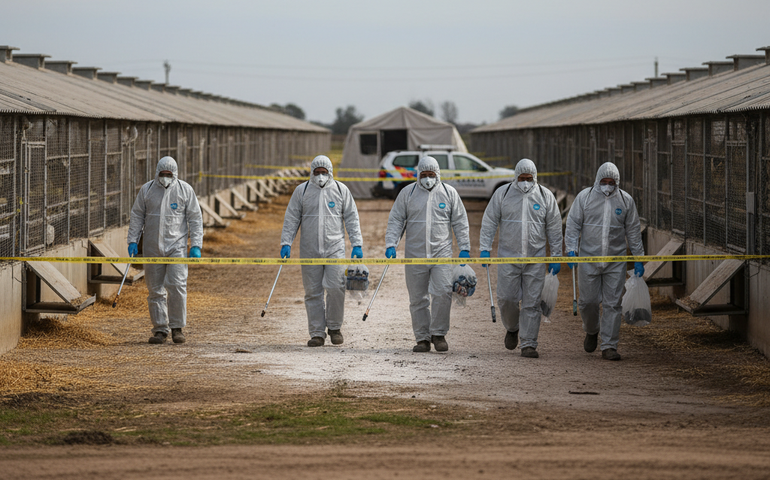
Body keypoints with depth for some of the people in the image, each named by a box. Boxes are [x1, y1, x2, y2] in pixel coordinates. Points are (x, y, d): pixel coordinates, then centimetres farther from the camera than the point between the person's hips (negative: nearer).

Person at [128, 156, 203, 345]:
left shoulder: (185, 190, 3)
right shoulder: (146, 190, 7)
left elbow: (195, 219, 4)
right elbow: (137, 216, 12)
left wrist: (196, 245, -3)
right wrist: (133, 241, 4)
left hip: (176, 246, -2)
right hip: (152, 247, 2)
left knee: (177, 285, -13)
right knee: (155, 289, 3)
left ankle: (177, 327, -1)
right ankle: (160, 329, 10)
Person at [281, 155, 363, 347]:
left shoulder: (341, 190, 7)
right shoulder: (302, 191, 7)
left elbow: (351, 218, 9)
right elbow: (291, 219, 9)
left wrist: (357, 244, 1)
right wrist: (286, 243, -1)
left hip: (335, 248, -1)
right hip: (309, 250, 1)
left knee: (335, 287, -12)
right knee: (312, 292, 2)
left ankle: (334, 326, 8)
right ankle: (317, 333, 9)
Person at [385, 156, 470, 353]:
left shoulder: (449, 193, 7)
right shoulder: (407, 193, 6)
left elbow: (460, 222, 10)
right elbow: (395, 220, 7)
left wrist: (464, 248, 4)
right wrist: (391, 244, -5)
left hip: (441, 253, -1)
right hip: (414, 254, 1)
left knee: (443, 292, -14)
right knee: (418, 298, 3)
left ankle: (438, 333, 0)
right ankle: (422, 338, 11)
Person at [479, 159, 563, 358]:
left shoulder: (545, 196, 3)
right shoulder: (502, 194, 1)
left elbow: (554, 228, 7)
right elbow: (489, 222, 4)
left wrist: (555, 257, 5)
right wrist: (485, 249, -3)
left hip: (535, 259, 0)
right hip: (508, 256, 0)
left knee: (532, 302, -2)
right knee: (507, 298, 0)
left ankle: (529, 344, 3)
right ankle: (512, 328, 29)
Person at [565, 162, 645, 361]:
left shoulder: (626, 200, 4)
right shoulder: (585, 197, 0)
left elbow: (633, 231, 9)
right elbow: (573, 225, 1)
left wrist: (638, 258, 8)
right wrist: (571, 249, -10)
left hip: (615, 261, 1)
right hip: (589, 259, -1)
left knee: (613, 303, -2)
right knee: (588, 300, 2)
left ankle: (609, 346, 2)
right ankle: (591, 331, 32)